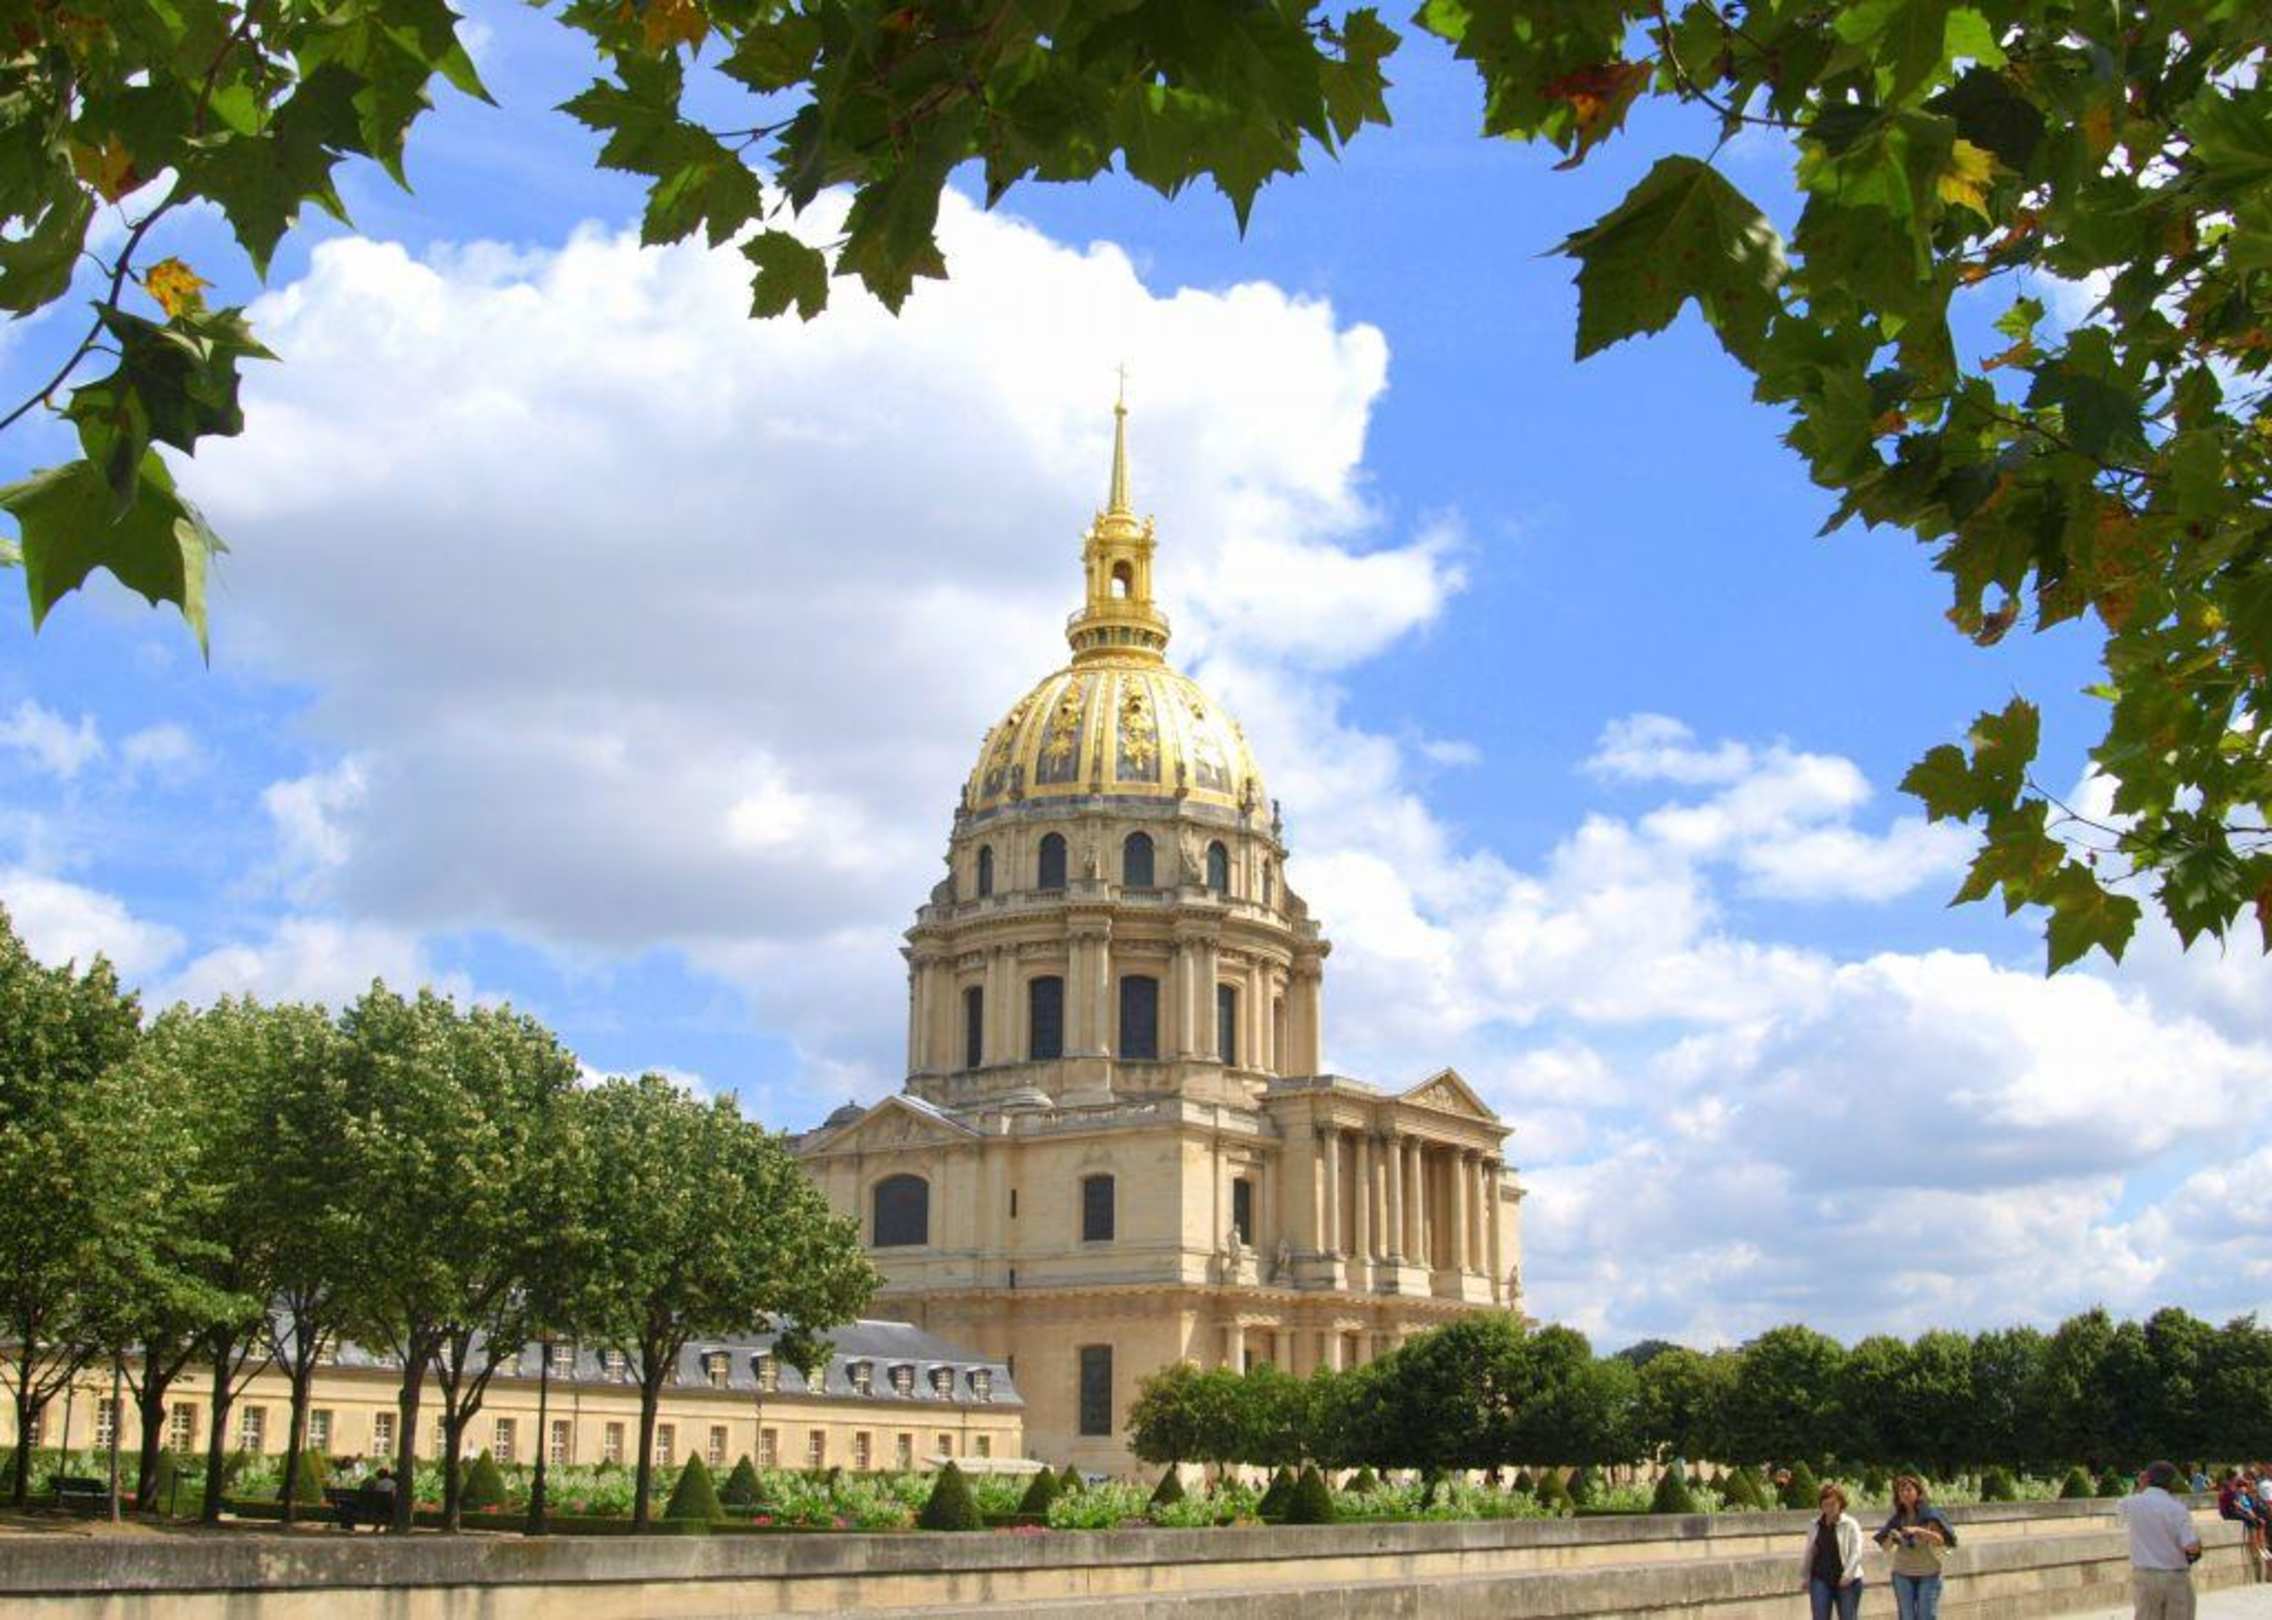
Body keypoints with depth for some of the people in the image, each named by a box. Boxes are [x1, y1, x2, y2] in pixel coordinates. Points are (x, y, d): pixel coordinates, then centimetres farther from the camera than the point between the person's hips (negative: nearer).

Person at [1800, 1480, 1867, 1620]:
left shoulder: (1850, 1525, -5)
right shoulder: (1815, 1526, 9)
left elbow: (1856, 1553, -11)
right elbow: (1808, 1553, 16)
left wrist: (1847, 1575, -20)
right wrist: (1804, 1576, 16)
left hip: (1846, 1582, -3)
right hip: (1821, 1580, 3)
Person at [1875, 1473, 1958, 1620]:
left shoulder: (1931, 1515, -3)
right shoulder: (1897, 1519, 6)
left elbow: (1941, 1540, -14)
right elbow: (1885, 1547, 7)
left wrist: (1919, 1531, -28)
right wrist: (1891, 1537, -14)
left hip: (1928, 1575, -3)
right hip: (1903, 1575, 3)